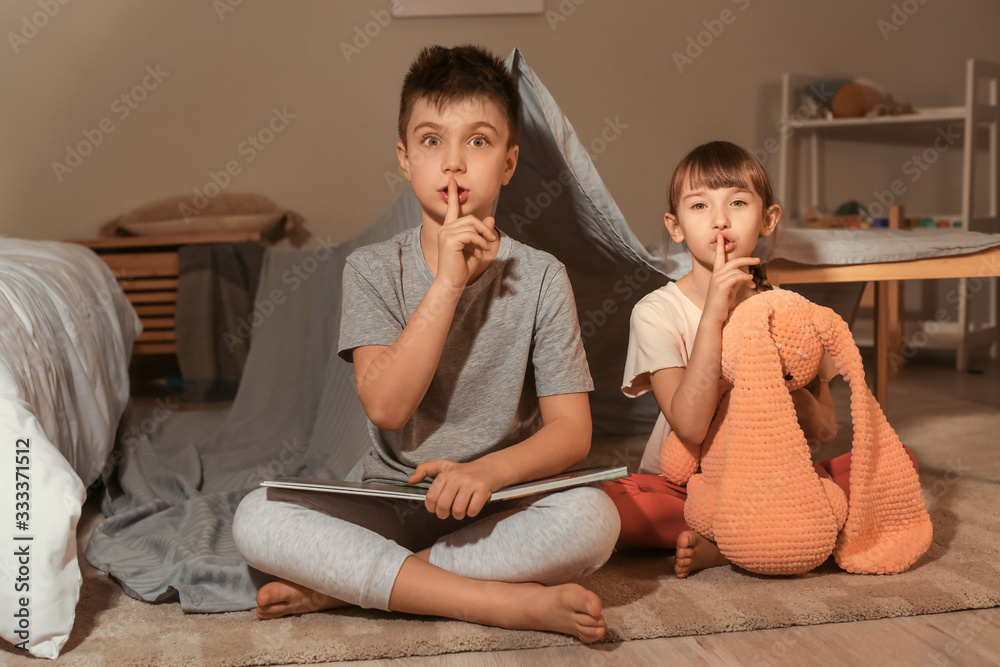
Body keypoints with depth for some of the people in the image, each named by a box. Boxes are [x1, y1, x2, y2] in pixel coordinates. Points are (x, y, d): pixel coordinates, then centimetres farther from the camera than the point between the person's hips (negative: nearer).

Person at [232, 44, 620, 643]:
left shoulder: (540, 277, -2)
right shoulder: (374, 269, 0)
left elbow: (571, 430, -7)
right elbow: (387, 407, -14)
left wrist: (489, 469, -27)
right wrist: (447, 282, -19)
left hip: (501, 509, 0)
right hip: (389, 504, 1)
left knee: (594, 518, -32)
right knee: (256, 518, -25)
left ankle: (343, 583, -21)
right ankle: (516, 604, -28)